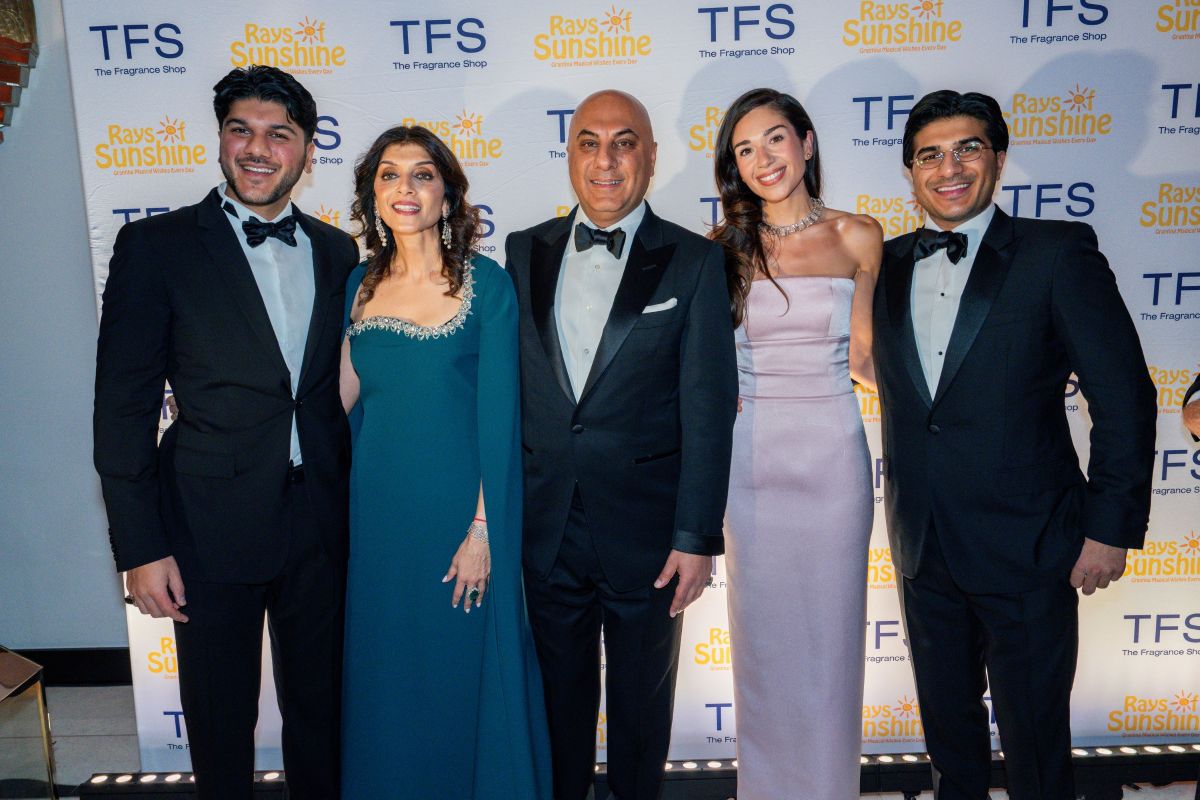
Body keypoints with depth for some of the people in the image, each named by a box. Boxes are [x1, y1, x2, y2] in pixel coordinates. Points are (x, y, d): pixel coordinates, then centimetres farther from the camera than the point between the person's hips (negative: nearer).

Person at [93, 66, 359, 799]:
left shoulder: (338, 253, 5)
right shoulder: (156, 246, -6)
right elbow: (124, 407, -7)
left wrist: (358, 507, 8)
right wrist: (141, 547, -9)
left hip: (322, 526, 3)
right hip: (211, 528, -3)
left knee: (321, 708, 18)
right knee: (221, 718, 14)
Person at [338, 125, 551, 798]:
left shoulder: (485, 282, -8)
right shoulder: (361, 284, 6)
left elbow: (499, 416, -10)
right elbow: (343, 399, 8)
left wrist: (483, 530, -14)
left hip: (458, 509, -4)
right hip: (379, 514, 4)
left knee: (464, 677, 10)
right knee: (387, 680, 17)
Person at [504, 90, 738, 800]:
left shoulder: (694, 262, -5)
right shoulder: (527, 252, 5)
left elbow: (708, 409, -8)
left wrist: (698, 536, -11)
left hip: (645, 529, -2)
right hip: (547, 526, 3)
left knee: (642, 701, 17)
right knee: (561, 695, 19)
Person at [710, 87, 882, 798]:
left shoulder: (857, 236, 2)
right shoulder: (726, 246, 4)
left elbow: (861, 354, 6)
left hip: (832, 451, 0)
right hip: (752, 453, 1)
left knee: (830, 628, 8)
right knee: (762, 632, 10)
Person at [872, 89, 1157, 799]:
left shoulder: (1058, 253, -8)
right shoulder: (889, 266, 6)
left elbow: (1124, 395, -8)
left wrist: (1113, 528, -9)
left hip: (1025, 549, -4)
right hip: (922, 548, 4)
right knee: (948, 729, 21)